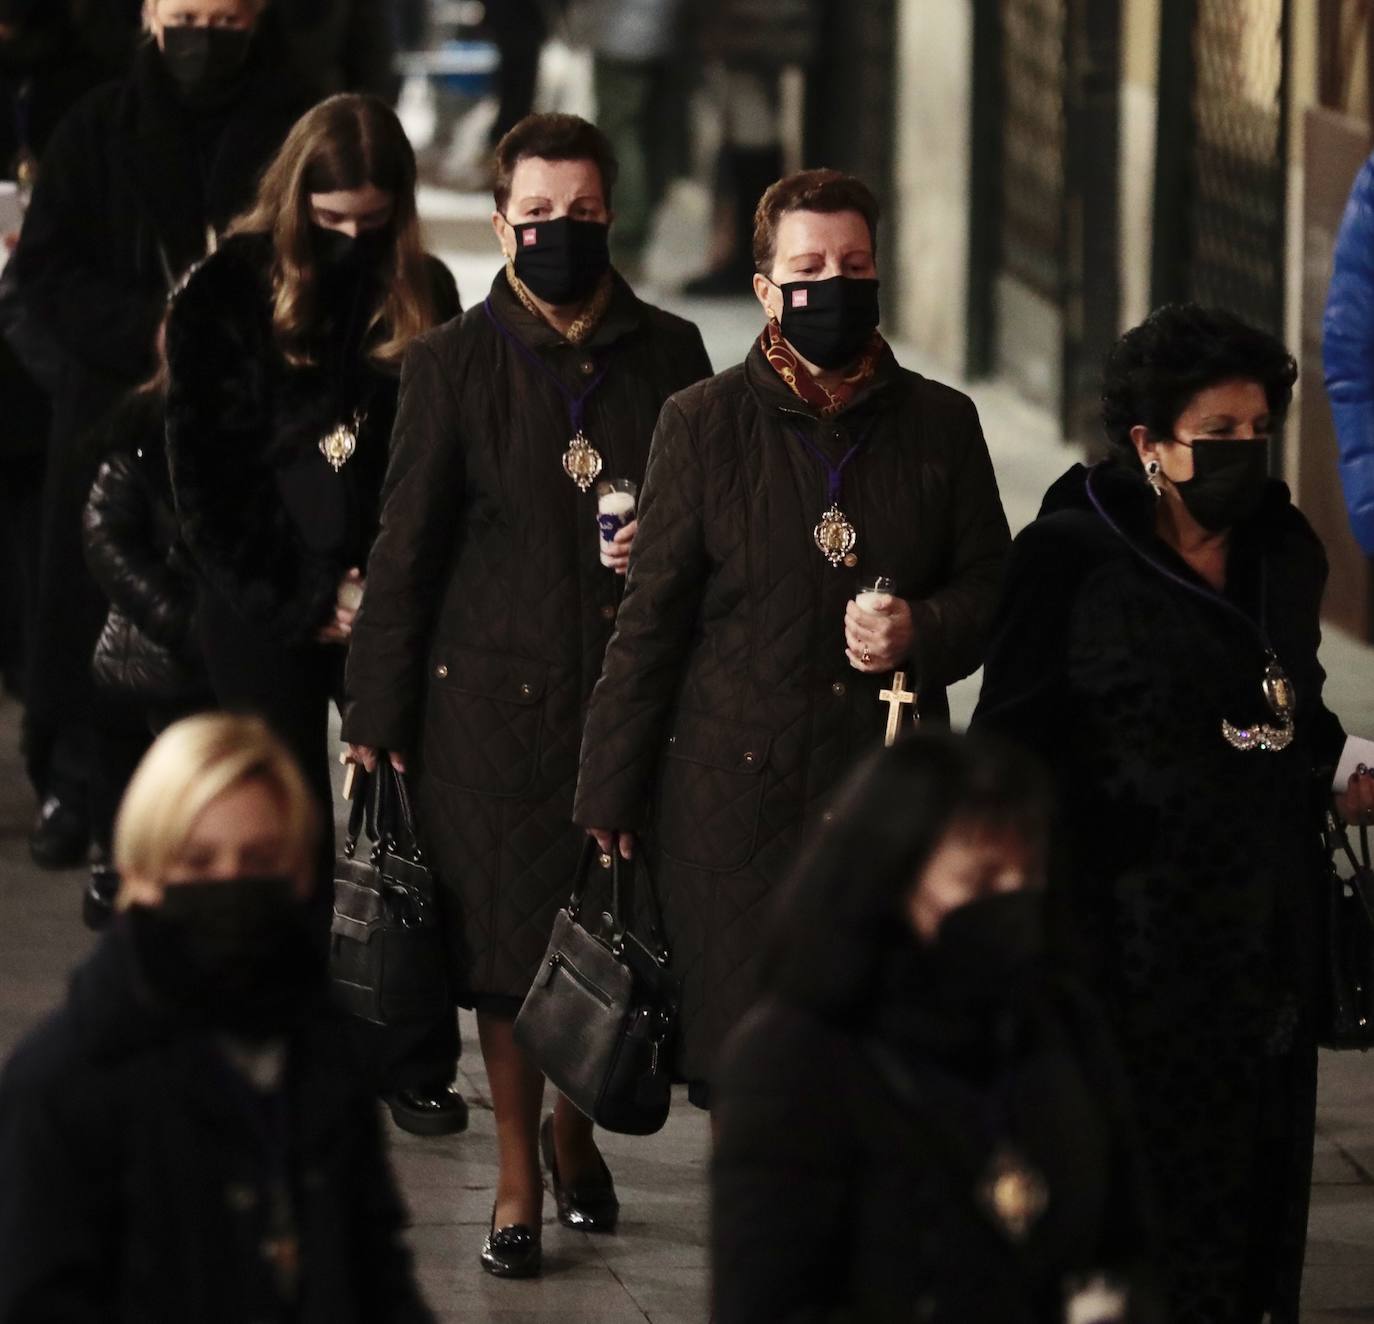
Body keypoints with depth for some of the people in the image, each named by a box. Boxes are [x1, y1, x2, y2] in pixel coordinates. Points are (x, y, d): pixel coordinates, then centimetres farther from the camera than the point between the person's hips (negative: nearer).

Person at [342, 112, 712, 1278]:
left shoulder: (667, 354, 6)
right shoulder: (455, 363, 0)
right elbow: (408, 543, 0)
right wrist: (378, 711, -2)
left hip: (632, 683, 2)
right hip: (498, 689, -2)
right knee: (508, 930, 2)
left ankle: (575, 1121, 32)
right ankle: (519, 1174, 15)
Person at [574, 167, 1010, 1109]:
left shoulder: (940, 423, 8)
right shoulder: (703, 423, 2)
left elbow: (993, 584, 15)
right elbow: (652, 619, 3)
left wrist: (920, 631, -8)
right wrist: (610, 799, 2)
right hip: (735, 797, -1)